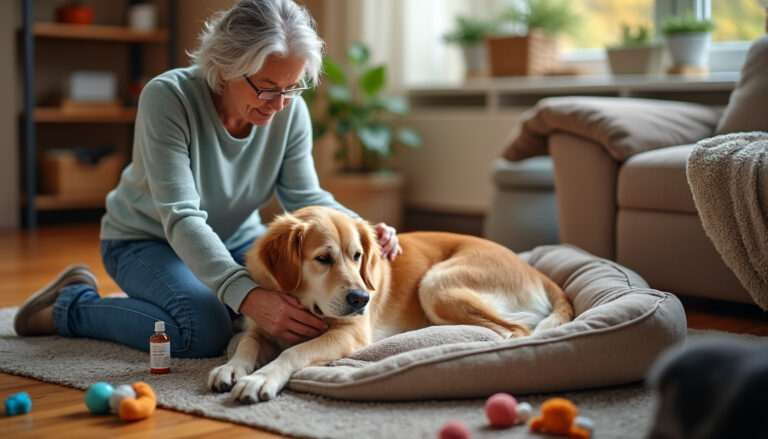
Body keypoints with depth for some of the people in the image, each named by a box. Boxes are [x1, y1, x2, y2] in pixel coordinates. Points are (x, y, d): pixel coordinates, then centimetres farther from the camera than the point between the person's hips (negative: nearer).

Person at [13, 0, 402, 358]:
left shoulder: (291, 110, -16)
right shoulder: (168, 97, -31)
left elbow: (306, 198, -9)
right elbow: (181, 218, -37)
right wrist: (246, 296, -50)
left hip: (237, 239, 6)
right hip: (146, 239, -5)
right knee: (204, 330, -32)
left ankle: (205, 289, 12)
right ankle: (68, 305, -6)